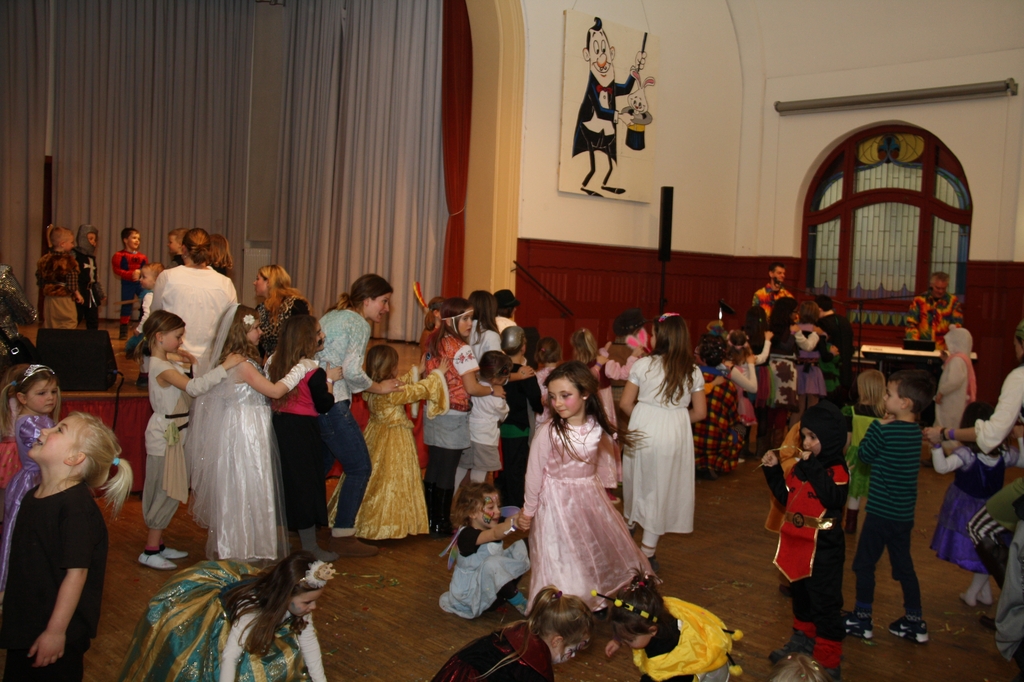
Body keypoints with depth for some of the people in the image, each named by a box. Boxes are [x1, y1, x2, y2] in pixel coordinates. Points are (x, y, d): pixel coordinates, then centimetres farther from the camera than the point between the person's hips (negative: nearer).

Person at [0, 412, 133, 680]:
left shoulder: (76, 506, -24)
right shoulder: (33, 496, 3)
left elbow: (76, 572, -24)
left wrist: (56, 631, -21)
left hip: (58, 631, -8)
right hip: (23, 623, 8)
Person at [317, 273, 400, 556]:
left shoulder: (331, 316, 18)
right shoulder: (359, 324, -7)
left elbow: (326, 359, 16)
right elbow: (352, 371, -18)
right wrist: (379, 387, -4)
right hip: (332, 404, -9)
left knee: (320, 465, 23)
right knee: (359, 468, 0)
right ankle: (344, 536, 1)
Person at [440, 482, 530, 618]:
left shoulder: (493, 526, -1)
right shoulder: (467, 535, -27)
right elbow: (496, 534, -46)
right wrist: (516, 521, -64)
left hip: (493, 586, 8)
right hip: (471, 595, -8)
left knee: (520, 546, -1)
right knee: (492, 564, -37)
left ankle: (508, 593, -1)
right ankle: (521, 605, -20)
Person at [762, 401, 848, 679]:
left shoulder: (837, 469, -14)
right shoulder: (802, 465, 8)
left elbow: (833, 498, -31)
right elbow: (785, 495, 14)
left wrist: (813, 467, -32)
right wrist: (773, 470, 2)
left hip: (824, 548, -8)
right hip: (797, 543, 8)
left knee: (825, 603, 0)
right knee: (800, 594, 22)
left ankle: (828, 660, 8)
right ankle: (803, 640, 40)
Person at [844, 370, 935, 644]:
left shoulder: (885, 430, -20)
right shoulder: (916, 431, 3)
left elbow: (864, 454, -9)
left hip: (881, 512, -7)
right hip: (905, 513, 8)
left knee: (864, 564, 6)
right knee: (903, 565, 17)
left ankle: (862, 619, 15)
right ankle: (915, 622, 23)